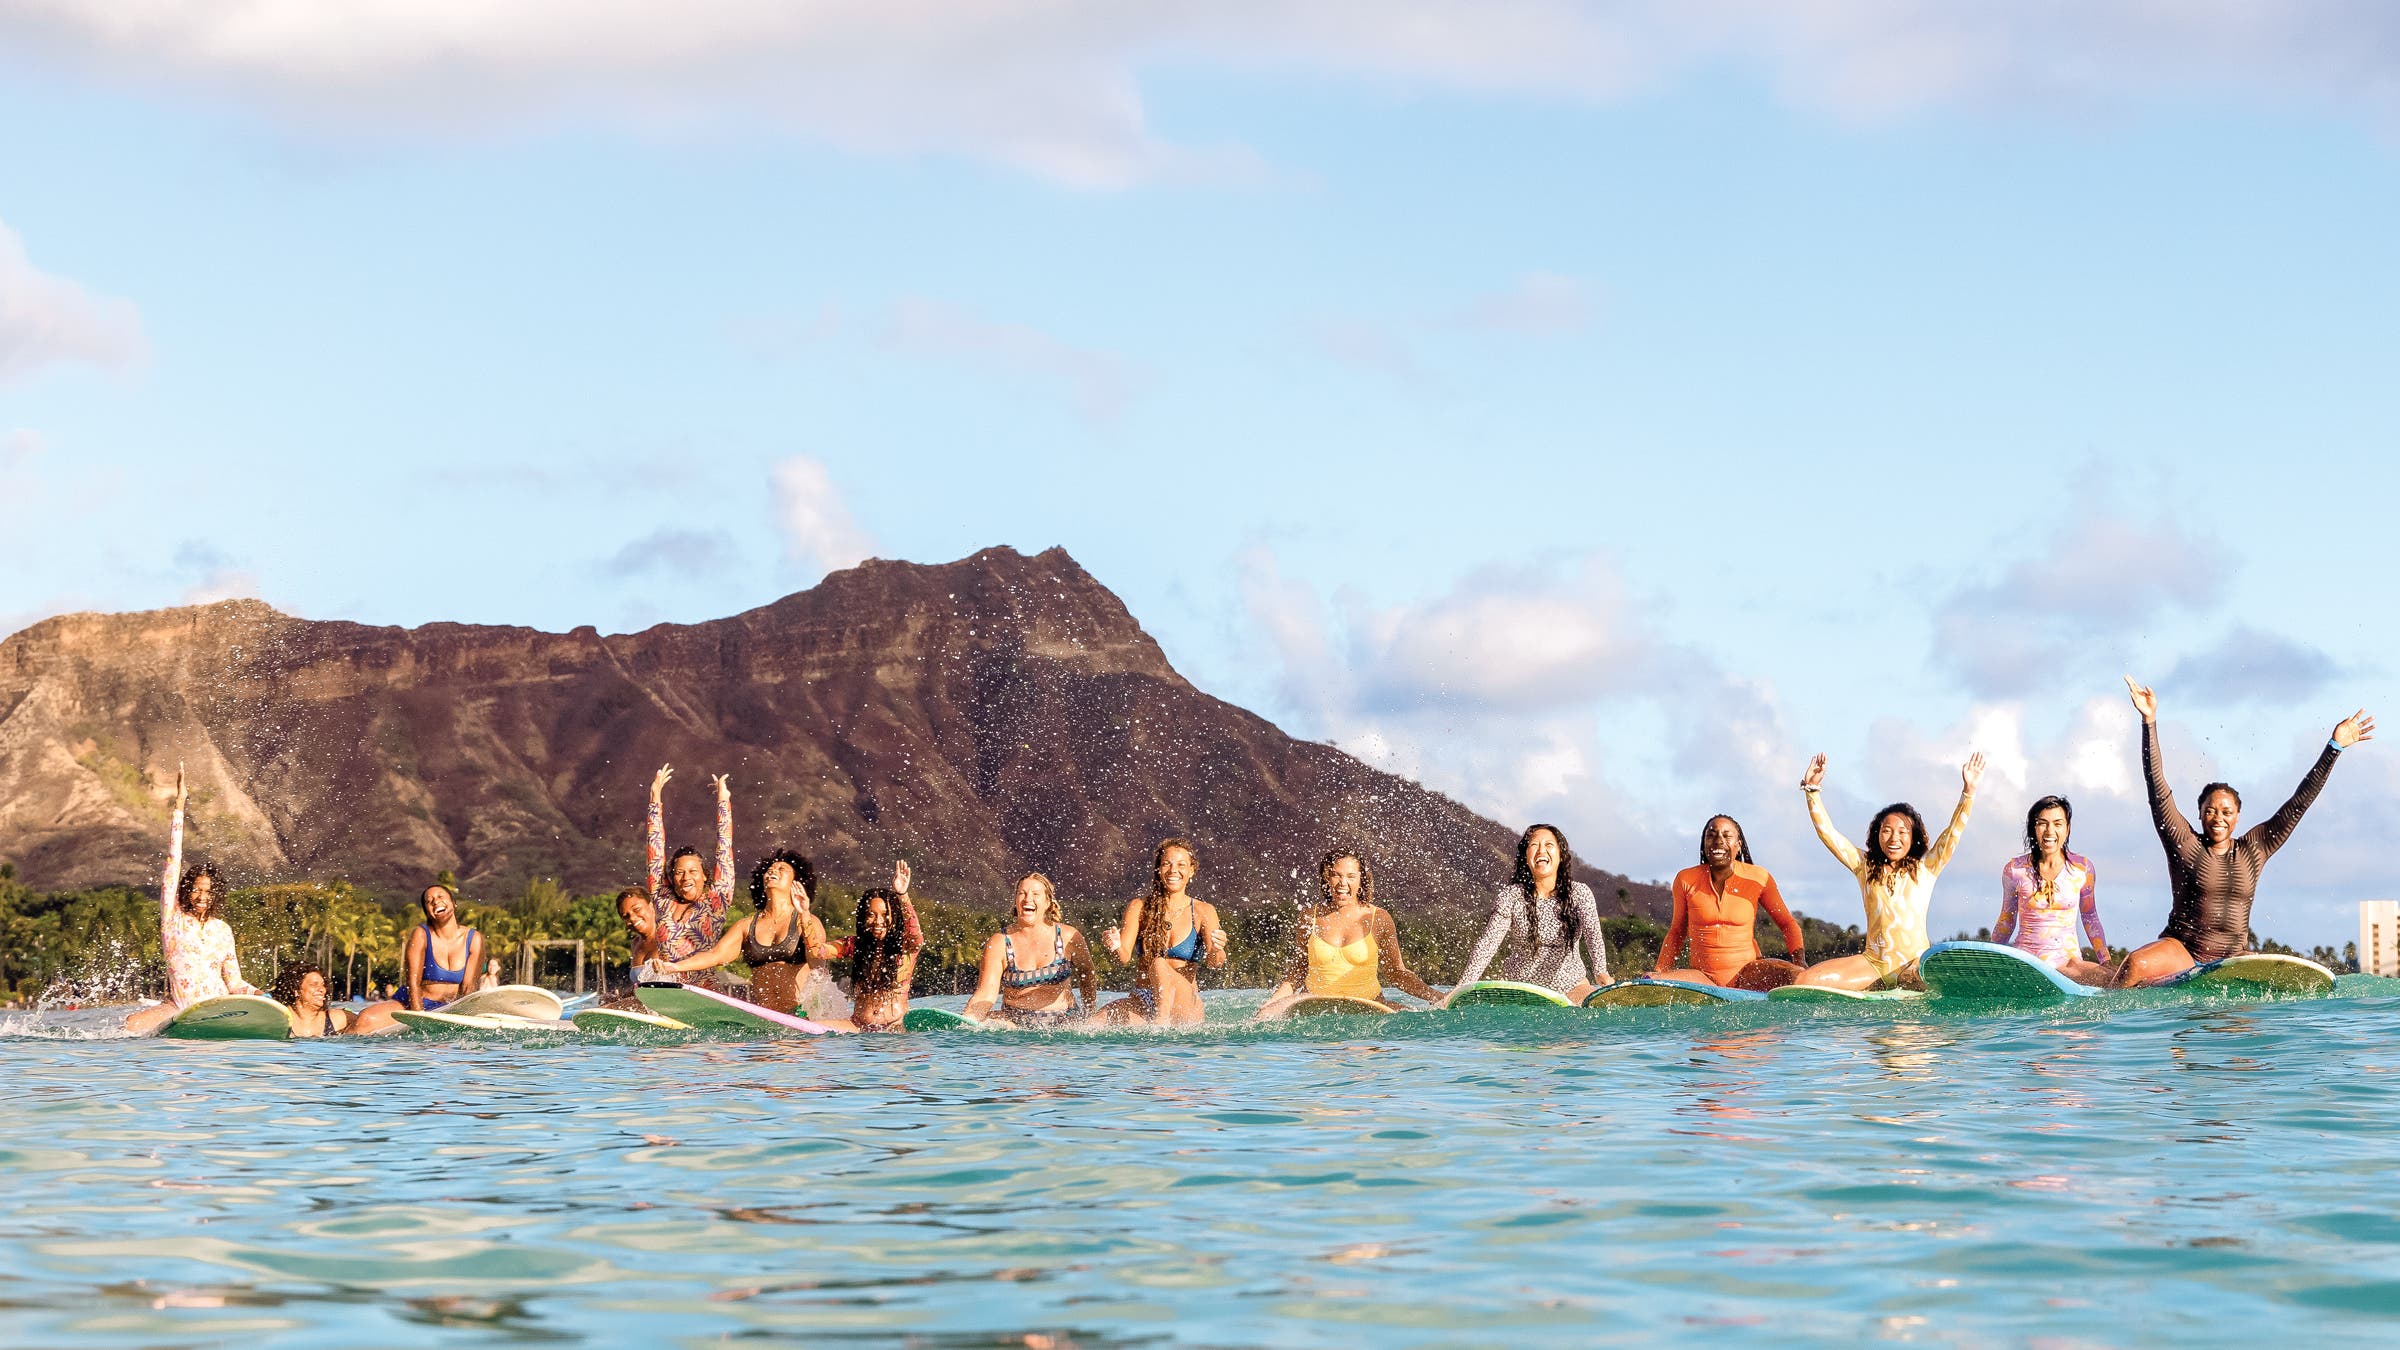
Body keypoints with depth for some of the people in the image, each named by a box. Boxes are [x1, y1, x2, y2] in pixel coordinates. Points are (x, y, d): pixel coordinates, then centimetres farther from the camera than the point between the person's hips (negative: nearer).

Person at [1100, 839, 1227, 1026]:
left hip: (1186, 1008, -1)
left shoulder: (1203, 912, 3)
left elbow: (1213, 963, -9)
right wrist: (1115, 947, -29)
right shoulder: (1139, 907, 6)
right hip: (1141, 1002, 1)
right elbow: (1125, 956, -4)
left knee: (1159, 965, -33)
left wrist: (1216, 950, -33)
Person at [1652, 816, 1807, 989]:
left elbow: (1788, 924, 8)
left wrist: (1799, 960, -9)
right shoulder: (1686, 880, 2)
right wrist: (1659, 970, 4)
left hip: (1747, 972, 0)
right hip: (1703, 977, 0)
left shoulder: (1758, 878, 0)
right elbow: (1676, 932, 15)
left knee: (1799, 977, -28)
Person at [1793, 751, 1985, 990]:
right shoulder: (1865, 866, 15)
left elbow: (1954, 831, 2)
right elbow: (1826, 832, 12)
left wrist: (1969, 791, -10)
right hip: (1873, 964, 2)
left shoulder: (1925, 868, 11)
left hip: (1915, 963, -2)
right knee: (1804, 981, -18)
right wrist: (1811, 789, 4)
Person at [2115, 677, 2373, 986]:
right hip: (2180, 950, -3)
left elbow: (2300, 802, 10)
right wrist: (2149, 722, -13)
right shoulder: (2184, 844, 2)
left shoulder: (2254, 849, 10)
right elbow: (2158, 789, -5)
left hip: (2233, 958, 3)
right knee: (2136, 964, -34)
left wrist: (2335, 747, 7)